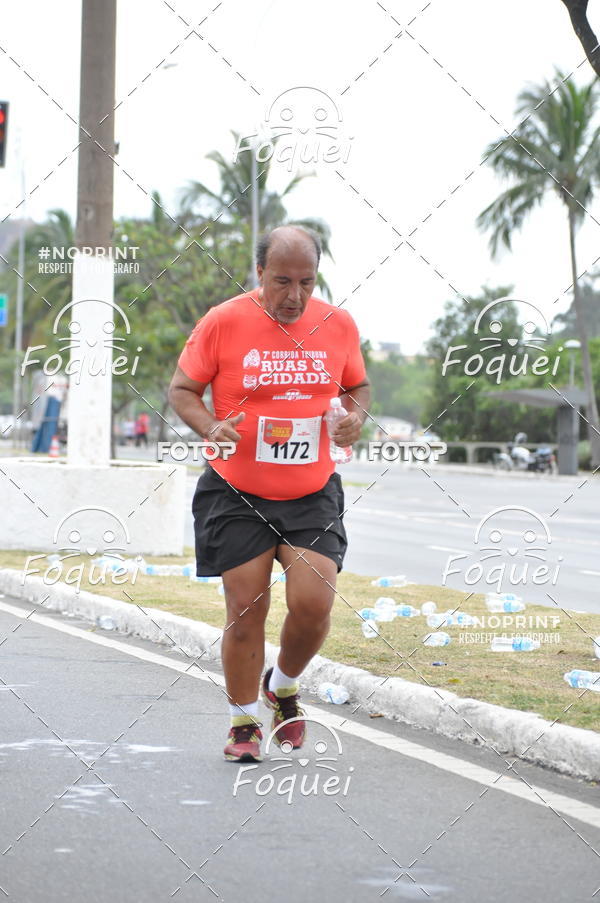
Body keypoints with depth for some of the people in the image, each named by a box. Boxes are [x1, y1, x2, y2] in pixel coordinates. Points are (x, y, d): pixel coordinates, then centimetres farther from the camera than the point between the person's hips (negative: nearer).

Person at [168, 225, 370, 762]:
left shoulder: (338, 325, 1)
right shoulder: (223, 323, -8)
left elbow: (358, 386, 17)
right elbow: (182, 389, 0)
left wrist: (356, 416, -5)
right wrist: (209, 427, -20)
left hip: (313, 495, 2)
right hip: (236, 494, -2)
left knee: (313, 605, -11)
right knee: (246, 611, -1)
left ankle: (284, 686, 21)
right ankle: (244, 720, 19)